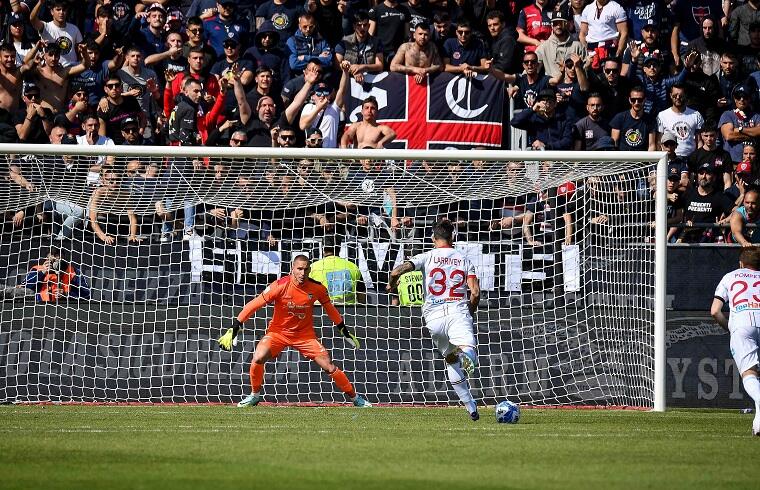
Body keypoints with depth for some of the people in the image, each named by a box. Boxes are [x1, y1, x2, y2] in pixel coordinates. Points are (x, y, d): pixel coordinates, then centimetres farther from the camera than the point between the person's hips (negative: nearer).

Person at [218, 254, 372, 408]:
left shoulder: (317, 288, -12)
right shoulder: (281, 285, -21)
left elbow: (330, 309, 8)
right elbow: (254, 305, -18)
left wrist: (346, 332, 14)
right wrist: (233, 329, -21)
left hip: (305, 335, 1)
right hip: (278, 332, -1)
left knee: (329, 367, -8)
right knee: (258, 358, -26)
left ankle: (355, 398, 12)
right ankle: (255, 395, -1)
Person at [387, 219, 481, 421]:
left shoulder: (427, 257, 9)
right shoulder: (464, 259, 13)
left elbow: (397, 271, -4)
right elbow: (475, 293, 5)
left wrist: (392, 284, 19)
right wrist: (469, 312, 23)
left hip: (434, 315, 1)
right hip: (458, 311, -1)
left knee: (450, 359, 17)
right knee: (468, 349, -21)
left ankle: (469, 405, 12)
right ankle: (467, 357, -60)